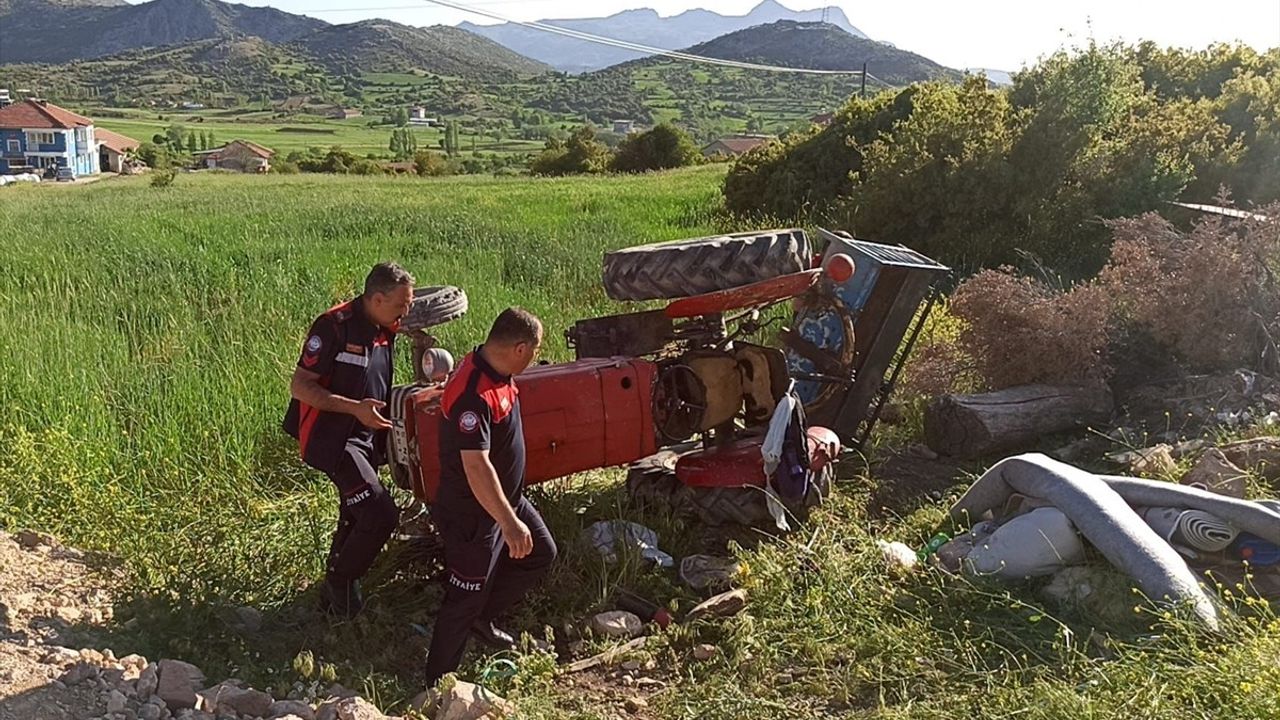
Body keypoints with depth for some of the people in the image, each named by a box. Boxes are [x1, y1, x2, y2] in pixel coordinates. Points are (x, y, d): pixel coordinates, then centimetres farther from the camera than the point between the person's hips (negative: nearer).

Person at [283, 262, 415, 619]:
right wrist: (355, 407, -28)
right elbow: (299, 386, -19)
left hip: (366, 438, 9)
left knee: (355, 518, 19)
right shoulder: (334, 326, -19)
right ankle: (340, 582, 5)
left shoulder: (385, 330, 6)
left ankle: (334, 592, 39)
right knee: (381, 515, -17)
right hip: (333, 438, -9)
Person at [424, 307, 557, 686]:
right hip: (473, 515, -10)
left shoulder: (496, 373, -2)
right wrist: (510, 524, -37)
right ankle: (439, 682, 21)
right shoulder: (474, 395, -34)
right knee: (464, 598, 3)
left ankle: (483, 617, 35)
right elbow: (477, 466, -37)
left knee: (541, 553, 22)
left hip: (507, 498, 10)